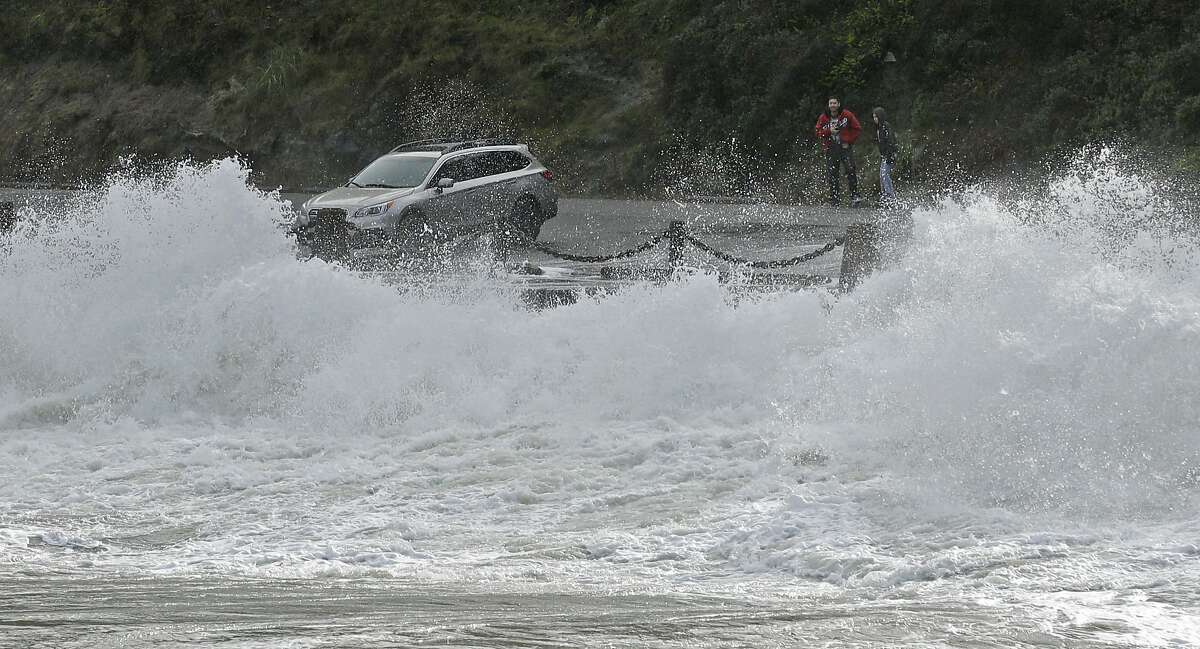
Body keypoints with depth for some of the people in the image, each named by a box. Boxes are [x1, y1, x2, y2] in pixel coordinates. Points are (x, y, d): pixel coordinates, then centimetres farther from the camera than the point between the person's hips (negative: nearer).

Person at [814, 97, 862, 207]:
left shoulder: (847, 115, -1)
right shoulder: (823, 118, 5)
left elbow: (857, 128, 5)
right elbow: (818, 133, 5)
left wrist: (849, 141, -3)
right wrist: (829, 131, -13)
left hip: (845, 147, -2)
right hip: (831, 148, 2)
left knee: (851, 171, -14)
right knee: (832, 175, -1)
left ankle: (854, 196, -11)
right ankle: (834, 199, 4)